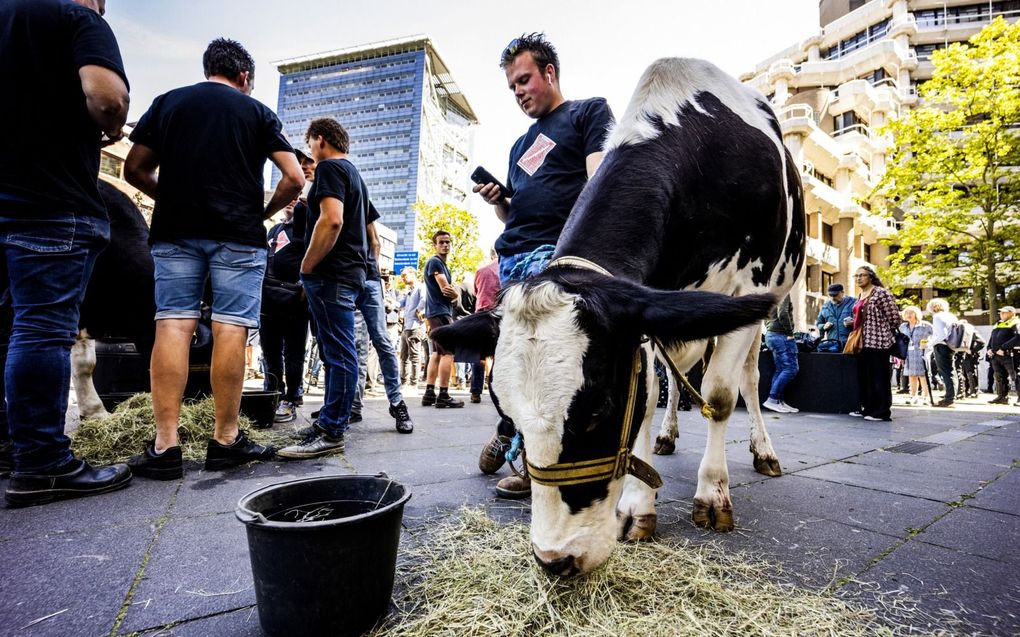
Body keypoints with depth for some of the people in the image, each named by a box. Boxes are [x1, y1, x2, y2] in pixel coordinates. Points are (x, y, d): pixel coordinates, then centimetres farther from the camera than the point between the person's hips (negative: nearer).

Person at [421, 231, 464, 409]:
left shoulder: (444, 265, 23)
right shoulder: (434, 262, -6)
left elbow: (452, 293, 14)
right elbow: (445, 288, -16)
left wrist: (452, 292, -8)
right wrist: (452, 292, 5)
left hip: (440, 312, 10)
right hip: (440, 312, -10)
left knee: (437, 353, 8)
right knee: (448, 353, -13)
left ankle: (429, 394, 10)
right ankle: (443, 396, -13)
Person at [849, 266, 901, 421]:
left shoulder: (881, 293, -9)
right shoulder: (860, 296, 17)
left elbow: (894, 317, -10)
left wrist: (884, 332, 0)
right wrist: (852, 322, 10)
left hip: (878, 341, -9)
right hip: (863, 341, 9)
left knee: (879, 377, -4)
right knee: (864, 376, 12)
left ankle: (882, 411, 2)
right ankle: (867, 408, 20)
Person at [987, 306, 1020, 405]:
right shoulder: (997, 325, 23)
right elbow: (991, 339, 26)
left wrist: (1003, 348, -22)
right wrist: (989, 349, 8)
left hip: (1009, 355, -8)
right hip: (996, 356, 8)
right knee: (999, 378, 11)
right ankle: (1002, 397, 17)